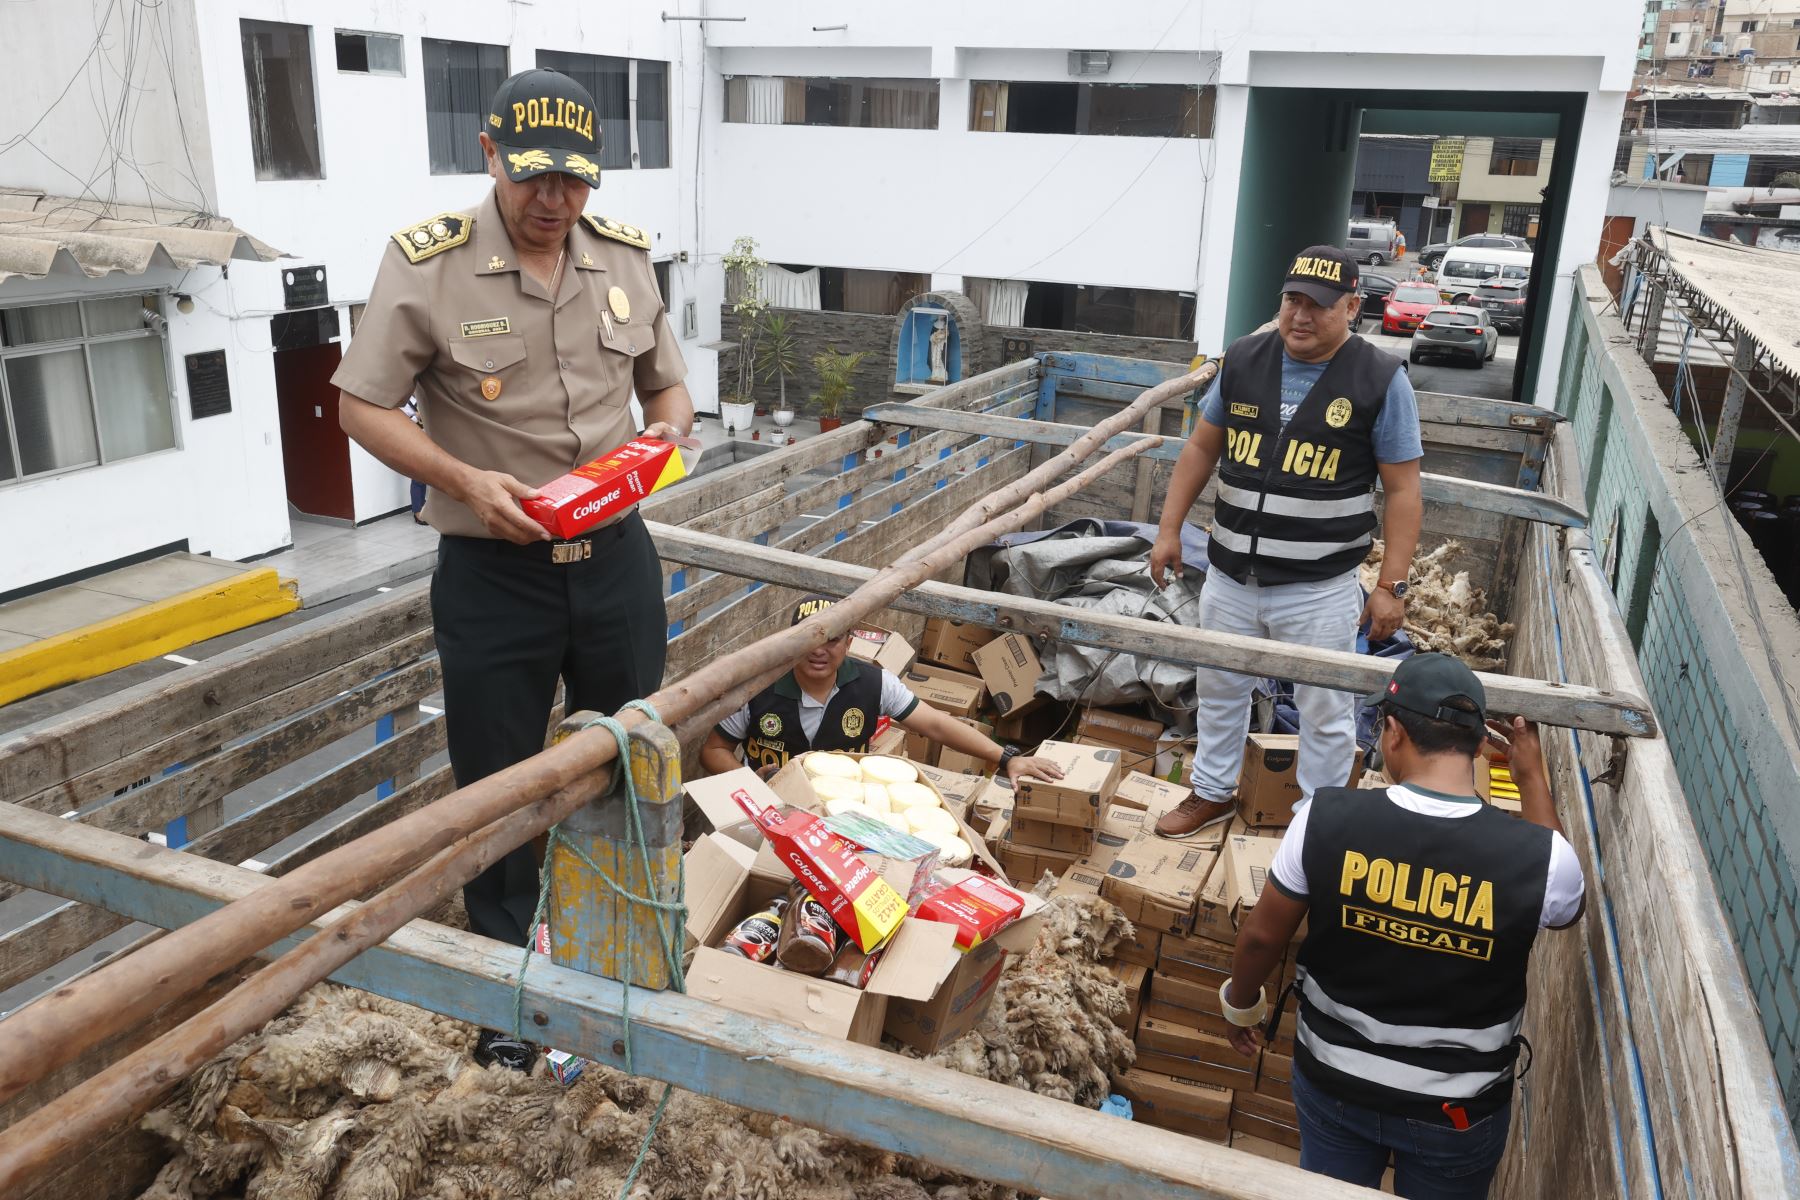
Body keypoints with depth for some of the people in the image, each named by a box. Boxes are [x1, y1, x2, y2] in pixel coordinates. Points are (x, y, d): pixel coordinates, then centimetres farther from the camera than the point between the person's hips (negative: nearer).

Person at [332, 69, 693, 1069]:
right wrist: (466, 480, -21)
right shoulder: (428, 264, -11)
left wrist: (665, 436, -10)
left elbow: (668, 386, 13)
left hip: (617, 556, 4)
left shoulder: (624, 256, 2)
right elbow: (364, 407, -7)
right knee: (499, 785, 10)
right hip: (492, 572, -3)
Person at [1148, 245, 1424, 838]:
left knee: (1325, 712, 10)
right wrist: (1169, 529, 8)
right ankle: (1213, 791, 42)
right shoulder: (1243, 359, 0)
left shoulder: (1380, 380, -11)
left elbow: (1403, 490, -8)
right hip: (1229, 575, 4)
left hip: (1320, 588, -4)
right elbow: (1201, 448, 10)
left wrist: (1391, 585, -11)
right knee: (1218, 688, 20)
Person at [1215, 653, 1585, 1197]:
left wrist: (1240, 1003, 11)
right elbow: (1566, 900, 3)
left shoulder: (1325, 818, -23)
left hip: (1332, 1082, 0)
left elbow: (1261, 936, -10)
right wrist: (1532, 775, 7)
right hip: (1456, 1110, 0)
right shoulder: (1537, 856, -24)